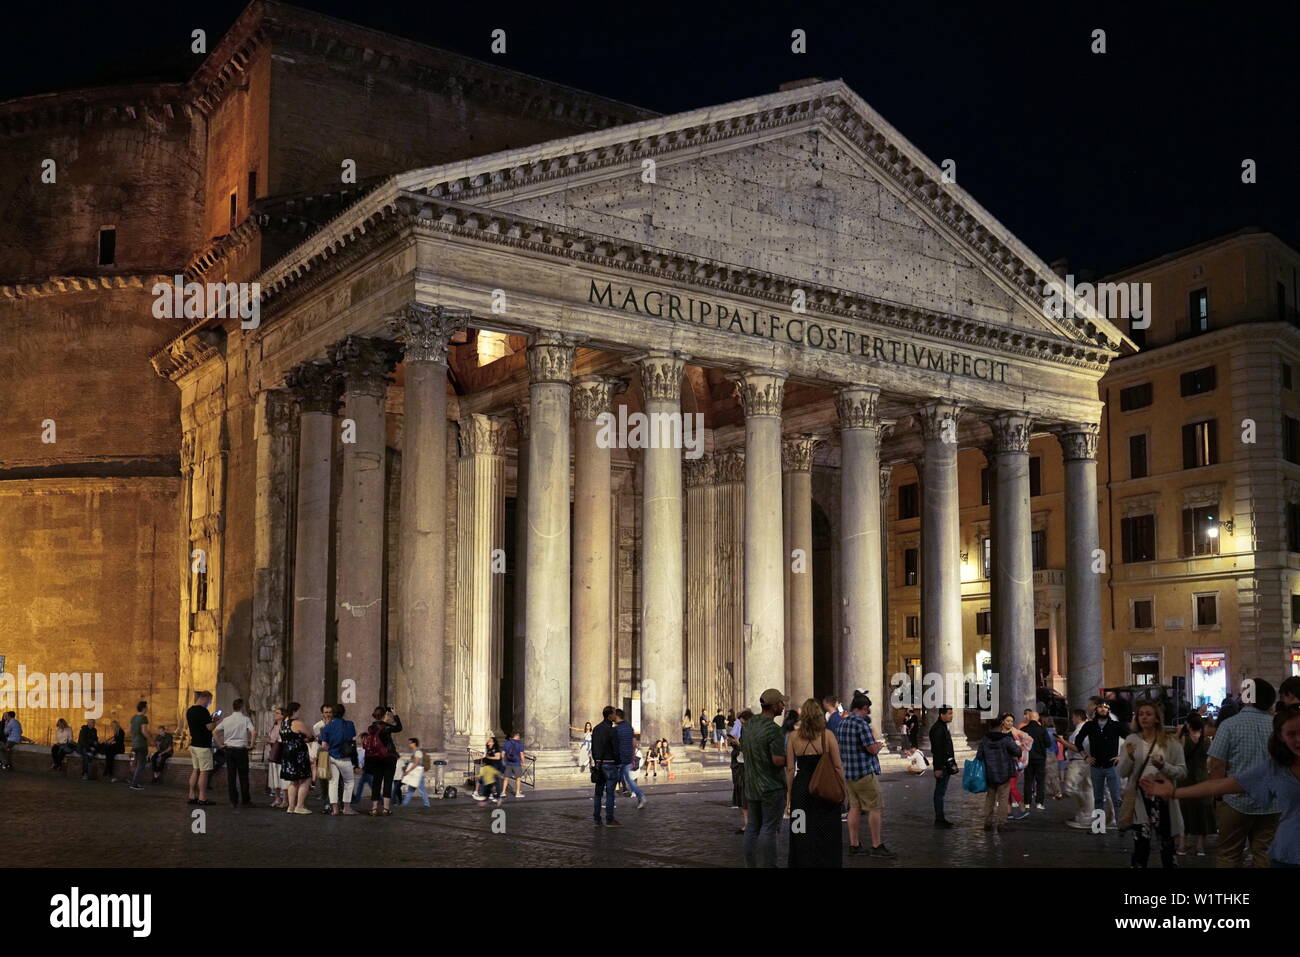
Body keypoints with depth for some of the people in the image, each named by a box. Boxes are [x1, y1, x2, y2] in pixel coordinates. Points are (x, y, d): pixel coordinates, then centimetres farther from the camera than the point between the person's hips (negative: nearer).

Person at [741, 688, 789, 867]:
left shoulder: (748, 724, 6)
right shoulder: (773, 729, -20)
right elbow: (779, 760, -23)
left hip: (751, 785, 7)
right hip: (771, 787, -7)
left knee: (752, 827, 13)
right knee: (768, 828, -2)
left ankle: (750, 864, 18)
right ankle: (766, 865, -1)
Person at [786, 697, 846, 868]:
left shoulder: (793, 737, -1)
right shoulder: (827, 735, -6)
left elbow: (790, 769, 0)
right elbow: (838, 767, -5)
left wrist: (790, 793, 9)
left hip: (801, 789, 1)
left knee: (802, 837, 10)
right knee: (826, 836, 9)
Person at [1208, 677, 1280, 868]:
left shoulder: (1229, 725, -10)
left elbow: (1217, 765, -11)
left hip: (1238, 800, -3)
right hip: (1271, 803, 3)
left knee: (1227, 854, 6)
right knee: (1264, 853, 8)